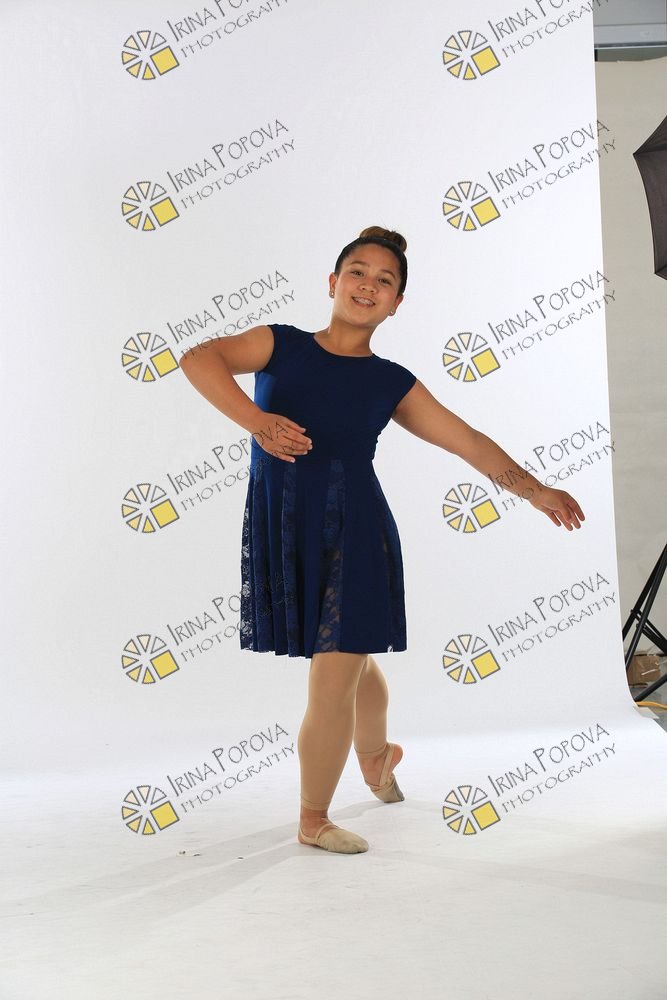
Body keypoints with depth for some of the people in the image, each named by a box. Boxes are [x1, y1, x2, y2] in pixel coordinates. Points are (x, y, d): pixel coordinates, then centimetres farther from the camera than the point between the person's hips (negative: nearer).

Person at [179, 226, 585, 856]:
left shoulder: (390, 382, 7)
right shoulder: (281, 345, 6)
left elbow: (468, 441, 8)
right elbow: (199, 358, -10)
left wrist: (534, 490, 1)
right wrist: (255, 420, -24)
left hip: (354, 533, 0)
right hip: (282, 531, 1)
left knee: (335, 677, -5)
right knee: (353, 658, 16)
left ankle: (314, 819, 18)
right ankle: (377, 754, 48)